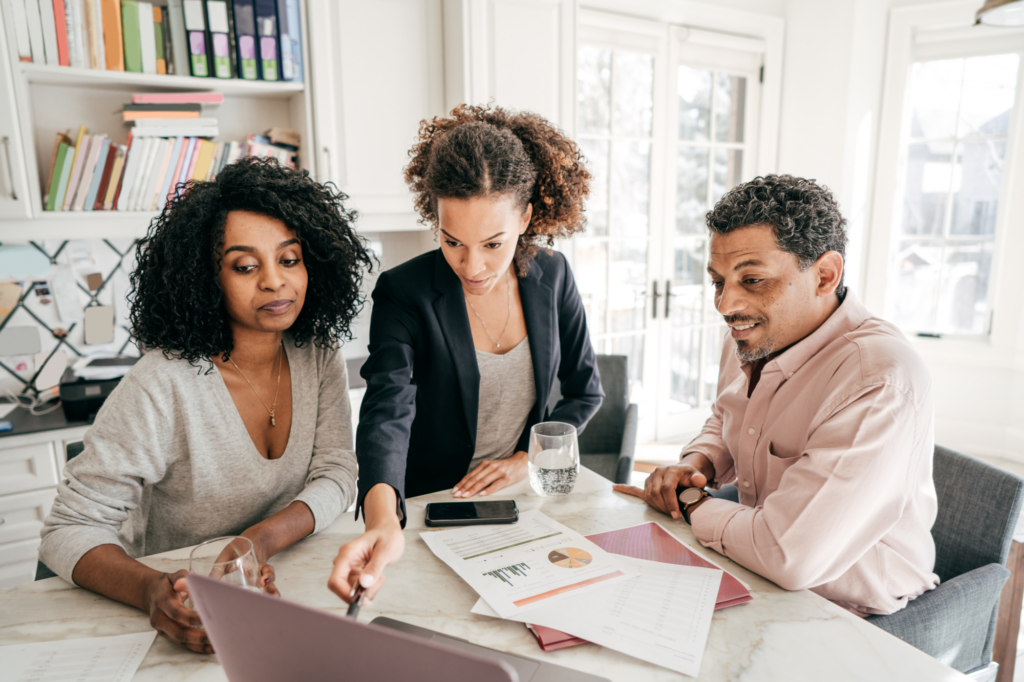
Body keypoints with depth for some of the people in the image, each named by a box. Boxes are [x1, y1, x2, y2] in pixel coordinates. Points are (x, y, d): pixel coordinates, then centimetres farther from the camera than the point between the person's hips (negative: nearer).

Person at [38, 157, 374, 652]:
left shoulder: (318, 356, -6)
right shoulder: (162, 387, -20)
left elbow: (337, 472, -6)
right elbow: (70, 530, -16)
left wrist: (261, 541, -24)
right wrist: (151, 591, -35)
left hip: (283, 587, 1)